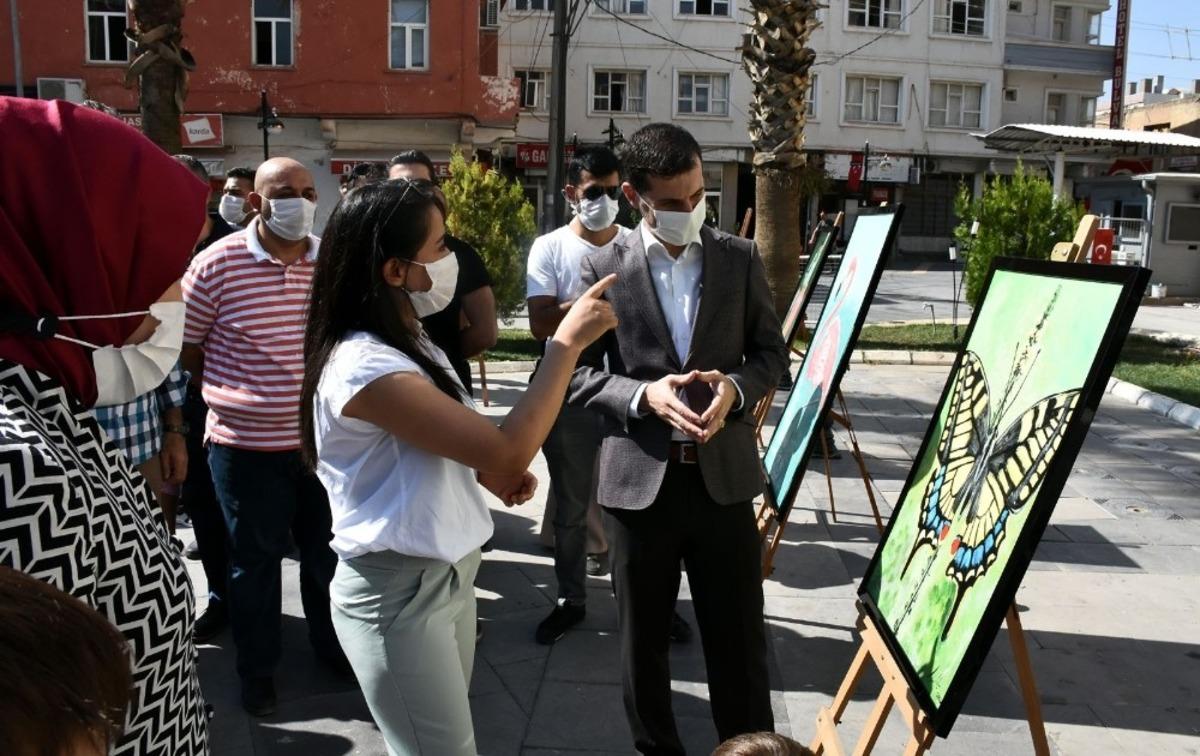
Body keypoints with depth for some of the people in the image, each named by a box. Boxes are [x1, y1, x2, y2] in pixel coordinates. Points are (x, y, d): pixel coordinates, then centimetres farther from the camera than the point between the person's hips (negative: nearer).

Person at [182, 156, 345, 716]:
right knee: (255, 560, 14)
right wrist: (224, 399, 7)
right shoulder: (217, 264, -11)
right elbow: (185, 349, 0)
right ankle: (257, 669, 32)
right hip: (244, 445, -3)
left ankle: (333, 644, 40)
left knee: (328, 552, 17)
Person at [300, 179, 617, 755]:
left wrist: (492, 475, 1)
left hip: (447, 574, 9)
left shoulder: (408, 342, 7)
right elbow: (507, 450, -29)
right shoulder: (364, 364, -25)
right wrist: (568, 340, -21)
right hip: (398, 591, -9)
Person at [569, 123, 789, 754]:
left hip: (724, 474, 1)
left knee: (739, 633, 9)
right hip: (639, 478, 0)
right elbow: (578, 372, -2)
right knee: (643, 635, 14)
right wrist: (643, 395, -19)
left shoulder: (740, 259, 4)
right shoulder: (604, 269, -2)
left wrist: (735, 388, -13)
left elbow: (771, 352, 8)